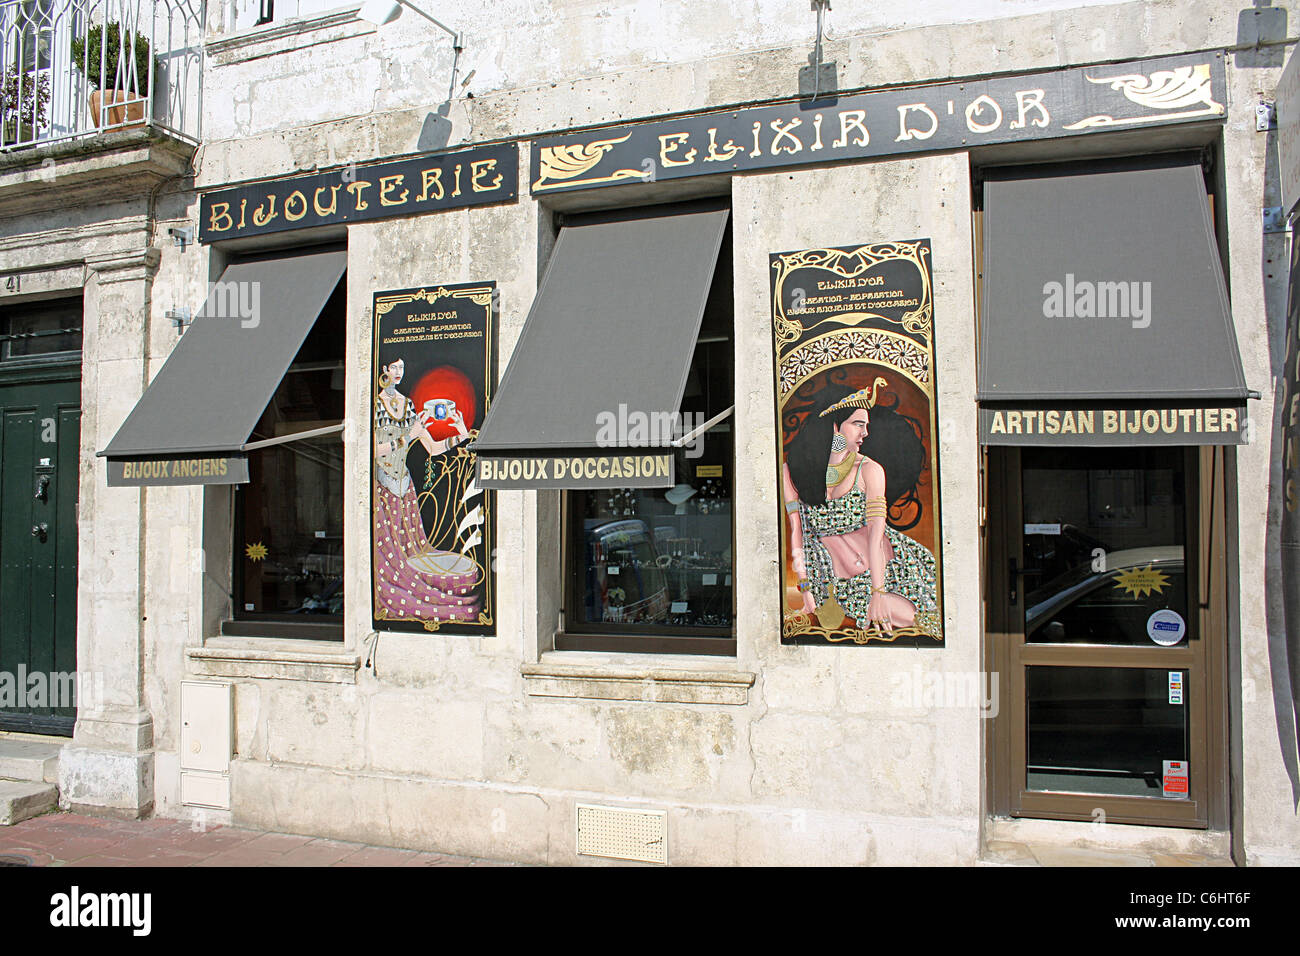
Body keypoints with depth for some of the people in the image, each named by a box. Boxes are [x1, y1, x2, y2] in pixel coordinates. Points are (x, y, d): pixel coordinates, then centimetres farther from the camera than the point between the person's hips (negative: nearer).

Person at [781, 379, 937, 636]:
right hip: (829, 572, 1)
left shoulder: (870, 470, -6)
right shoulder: (792, 471, -2)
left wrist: (878, 593, -24)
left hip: (875, 566, -1)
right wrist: (805, 587, -13)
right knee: (830, 622, -19)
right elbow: (796, 531, -5)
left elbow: (876, 532, -16)